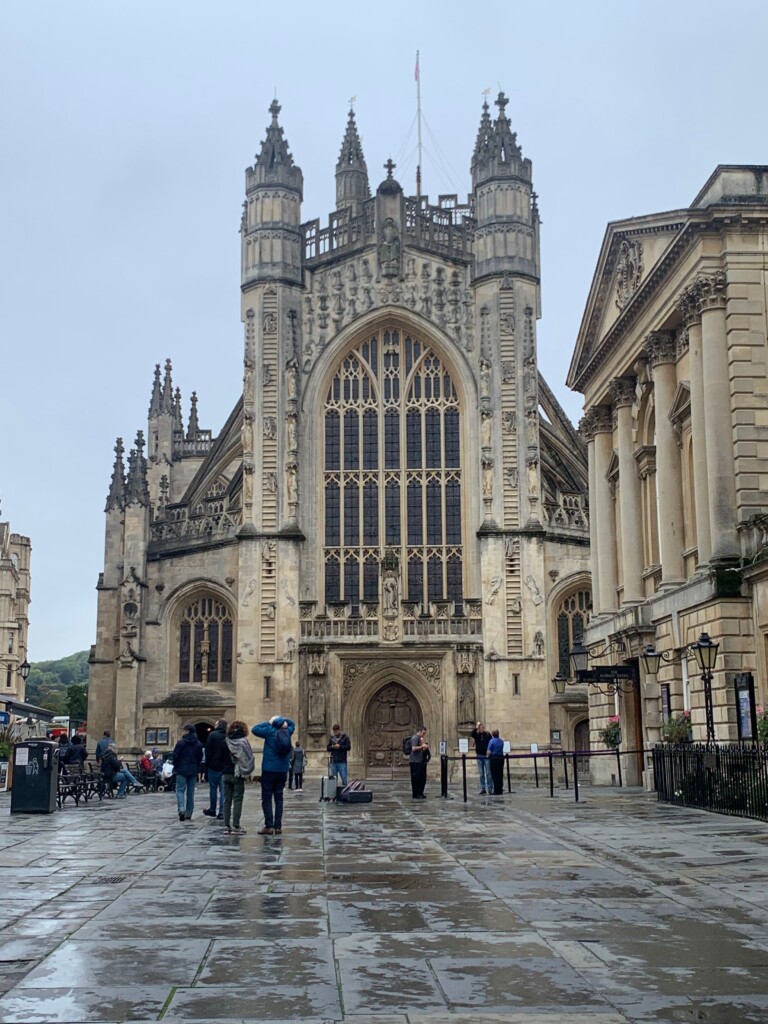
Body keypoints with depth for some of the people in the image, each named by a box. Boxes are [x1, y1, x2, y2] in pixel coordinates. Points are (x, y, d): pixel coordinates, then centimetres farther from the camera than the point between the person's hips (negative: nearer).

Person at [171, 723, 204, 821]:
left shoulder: (181, 743, -10)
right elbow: (200, 758, 9)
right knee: (190, 792, 9)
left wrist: (175, 767, 6)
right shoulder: (198, 744, 5)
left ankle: (181, 809, -21)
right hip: (193, 771, 4)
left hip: (182, 770, -4)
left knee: (180, 790, 1)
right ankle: (188, 814, 10)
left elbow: (175, 756, -10)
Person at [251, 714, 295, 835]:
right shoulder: (288, 732, 2)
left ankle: (269, 826, -7)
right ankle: (278, 826, 7)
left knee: (267, 799, -1)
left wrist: (268, 722, 1)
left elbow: (255, 729, -5)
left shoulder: (270, 731, -11)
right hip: (283, 771, 4)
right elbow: (292, 724, 23)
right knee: (279, 798, 9)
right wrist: (283, 719, 6)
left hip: (269, 770, -4)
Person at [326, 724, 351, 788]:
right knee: (334, 778, 5)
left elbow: (348, 747, -5)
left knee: (344, 777, -5)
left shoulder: (345, 737, 2)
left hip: (342, 762, -3)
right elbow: (327, 748, 12)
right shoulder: (331, 738, 12)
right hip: (333, 761, 3)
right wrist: (332, 747, -8)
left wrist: (340, 746, -15)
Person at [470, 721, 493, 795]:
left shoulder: (487, 734, 0)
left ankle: (490, 788, 3)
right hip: (479, 756, 2)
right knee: (481, 774, 6)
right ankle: (483, 789, 10)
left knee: (488, 773, -1)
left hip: (486, 756, -2)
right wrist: (476, 728, -19)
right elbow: (471, 734, -17)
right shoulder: (476, 735, 5)